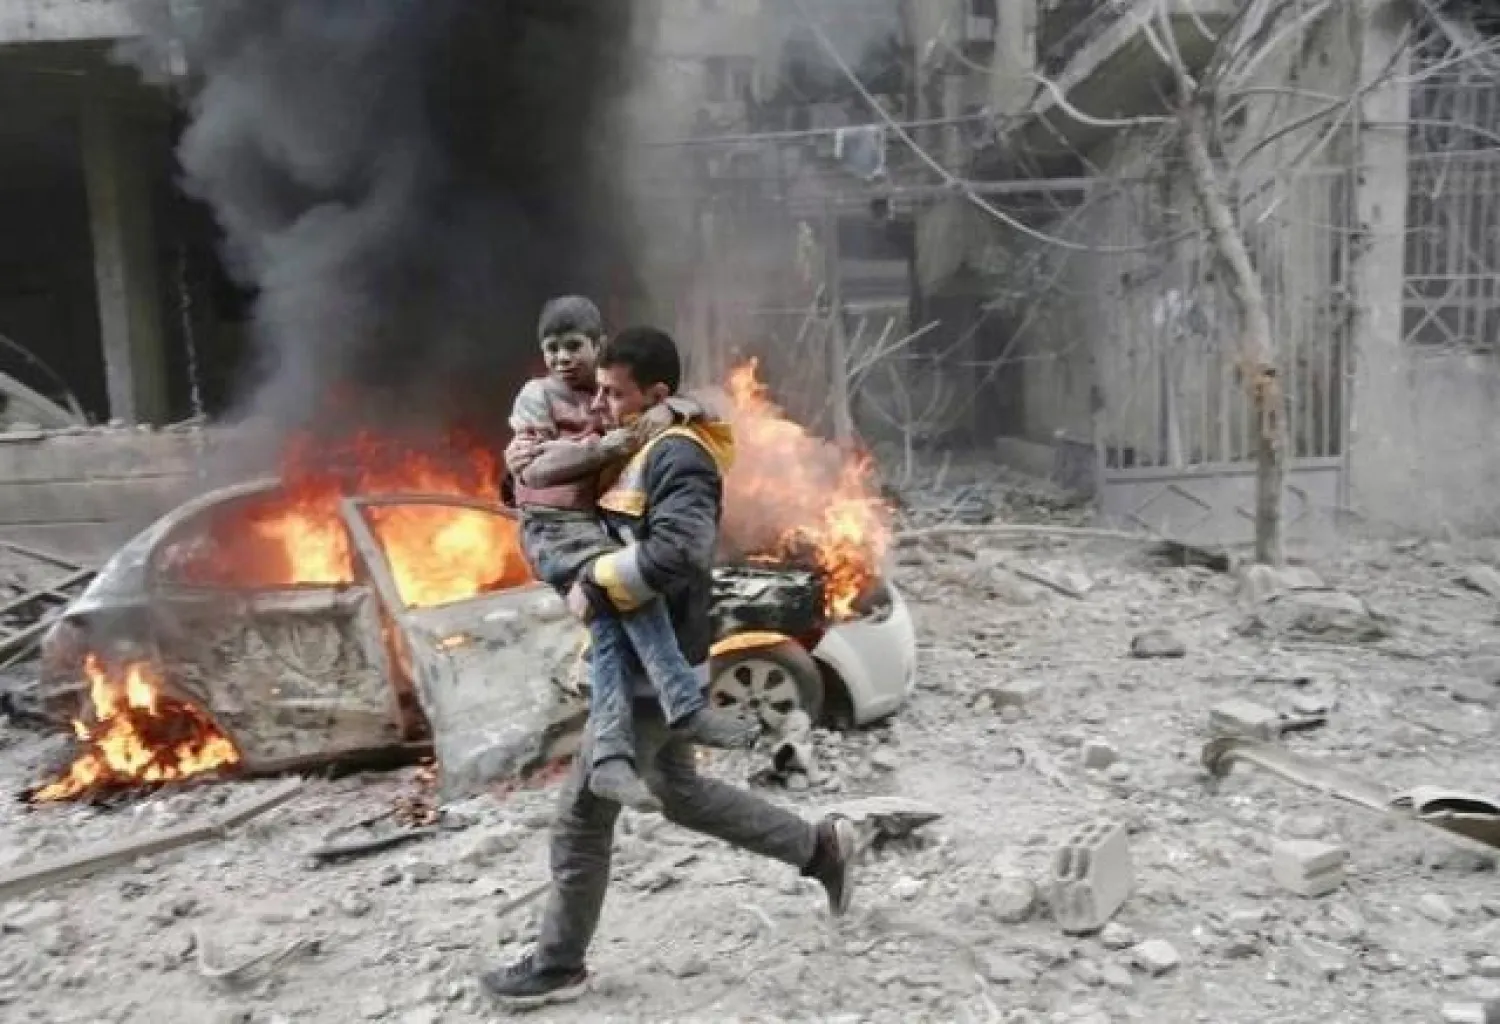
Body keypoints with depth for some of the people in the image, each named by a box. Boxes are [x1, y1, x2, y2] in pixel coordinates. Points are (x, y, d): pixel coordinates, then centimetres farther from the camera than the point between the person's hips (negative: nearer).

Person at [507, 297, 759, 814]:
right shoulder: (538, 395, 5)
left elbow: (709, 403, 9)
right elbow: (534, 468, -10)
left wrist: (669, 409, -14)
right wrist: (604, 447, -21)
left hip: (606, 527, 5)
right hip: (555, 528, -4)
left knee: (610, 630, -19)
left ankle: (611, 758, -28)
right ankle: (687, 707, -37)